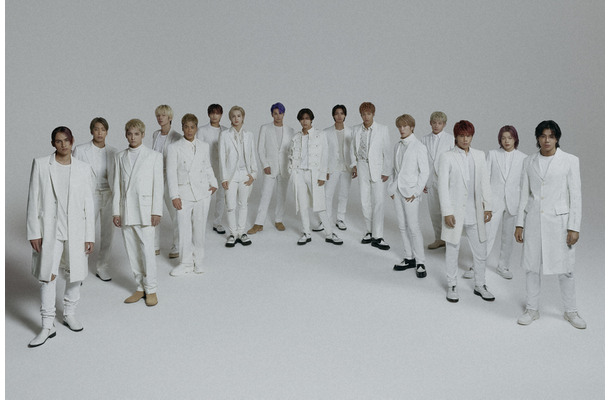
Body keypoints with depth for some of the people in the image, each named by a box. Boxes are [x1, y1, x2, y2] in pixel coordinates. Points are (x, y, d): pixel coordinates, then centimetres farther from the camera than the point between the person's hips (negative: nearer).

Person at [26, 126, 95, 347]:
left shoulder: (83, 168, 2)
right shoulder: (40, 165, 0)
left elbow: (88, 204, 3)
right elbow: (33, 200, -1)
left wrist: (90, 236, 1)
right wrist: (34, 232, -6)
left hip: (76, 228, 1)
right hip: (49, 229, -1)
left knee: (74, 274, 10)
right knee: (47, 275, 0)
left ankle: (69, 314, 29)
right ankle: (48, 325, 9)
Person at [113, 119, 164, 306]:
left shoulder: (154, 156, 1)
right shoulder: (120, 157, 11)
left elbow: (158, 185, -2)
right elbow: (117, 185, 10)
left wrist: (157, 212, -7)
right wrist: (116, 211, 5)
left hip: (144, 209, -3)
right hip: (125, 210, 4)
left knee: (147, 250, -5)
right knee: (131, 252, 8)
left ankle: (151, 290, 9)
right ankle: (140, 288, 20)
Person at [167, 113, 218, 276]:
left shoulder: (204, 146, 10)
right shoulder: (174, 148, 0)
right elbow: (171, 173, -3)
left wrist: (213, 183, 6)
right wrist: (174, 196, -8)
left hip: (202, 193, 2)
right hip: (183, 193, -2)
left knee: (199, 228, 7)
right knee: (184, 229, -1)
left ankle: (198, 261, 21)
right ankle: (186, 263, 13)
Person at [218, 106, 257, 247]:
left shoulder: (249, 135, 8)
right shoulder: (225, 136, 0)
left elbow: (253, 155, 10)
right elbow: (222, 158, -1)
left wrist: (253, 173, 1)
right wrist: (224, 178, -5)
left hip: (245, 174, 2)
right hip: (231, 174, -2)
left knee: (243, 204, 8)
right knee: (231, 206, -2)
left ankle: (242, 232, 19)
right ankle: (233, 233, 11)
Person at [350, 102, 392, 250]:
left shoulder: (382, 129, -5)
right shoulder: (356, 129, 5)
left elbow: (387, 151, -3)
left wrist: (386, 171, -5)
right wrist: (354, 164, 10)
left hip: (377, 168, -3)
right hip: (362, 167, 3)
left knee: (378, 201, -8)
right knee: (365, 201, 6)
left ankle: (377, 237, -5)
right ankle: (369, 231, 20)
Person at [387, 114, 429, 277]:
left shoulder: (419, 147, -7)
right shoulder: (398, 146, 12)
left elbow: (424, 172, -8)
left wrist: (416, 192, -13)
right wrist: (392, 187, 9)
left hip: (410, 193, -6)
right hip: (397, 191, 6)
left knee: (413, 227, -7)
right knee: (402, 226, 9)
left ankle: (420, 262, 3)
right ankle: (409, 258, 20)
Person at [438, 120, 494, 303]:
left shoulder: (479, 155, 7)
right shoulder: (447, 157, -6)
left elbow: (485, 182, 10)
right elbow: (443, 186, -8)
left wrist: (487, 206, 7)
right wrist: (447, 212, -13)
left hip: (474, 212, 4)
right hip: (455, 212, -4)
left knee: (481, 251, 10)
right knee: (453, 249, 8)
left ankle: (480, 285, 27)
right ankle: (452, 286, 23)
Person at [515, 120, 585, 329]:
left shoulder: (570, 161, -2)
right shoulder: (529, 162, 6)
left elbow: (575, 196, -3)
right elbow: (524, 194, 9)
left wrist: (574, 227, -8)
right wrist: (519, 224, 6)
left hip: (559, 220, -2)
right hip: (534, 220, 3)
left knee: (565, 269, 3)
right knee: (531, 267, 8)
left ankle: (571, 311, 22)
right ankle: (532, 310, 22)